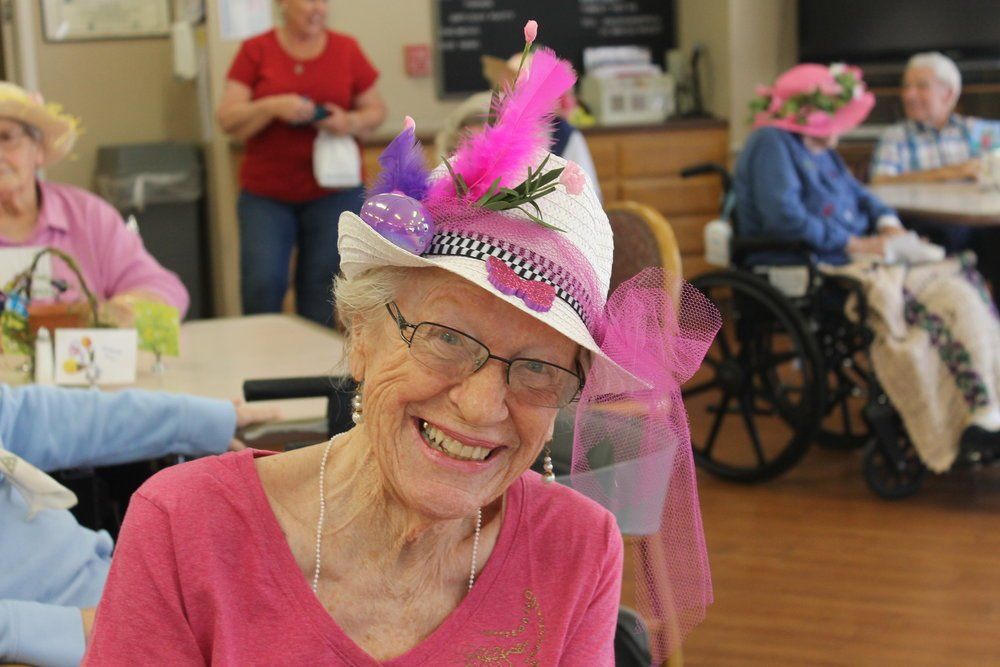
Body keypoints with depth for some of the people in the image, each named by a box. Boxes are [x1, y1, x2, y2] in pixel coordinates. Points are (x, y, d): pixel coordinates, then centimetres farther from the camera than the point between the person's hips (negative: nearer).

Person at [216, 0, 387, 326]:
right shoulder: (255, 51, 2)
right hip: (266, 194, -1)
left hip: (333, 193, 1)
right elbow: (227, 119, -2)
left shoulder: (346, 49, 5)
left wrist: (351, 122, -11)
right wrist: (273, 107, -20)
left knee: (322, 295, -1)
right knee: (261, 286, -10)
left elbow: (377, 110, 10)